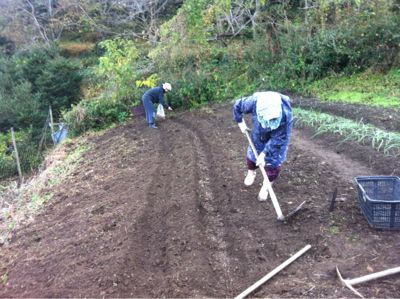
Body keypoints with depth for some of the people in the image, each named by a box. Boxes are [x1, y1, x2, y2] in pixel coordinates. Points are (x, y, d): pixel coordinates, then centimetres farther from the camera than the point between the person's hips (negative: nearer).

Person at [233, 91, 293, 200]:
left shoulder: (286, 114, -43)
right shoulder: (254, 101, -38)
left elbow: (278, 139, -31)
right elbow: (237, 106, -14)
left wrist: (264, 154, -30)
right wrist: (240, 122, -9)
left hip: (278, 137, -2)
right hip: (259, 135, 3)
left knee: (273, 162, -1)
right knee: (252, 154, 17)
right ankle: (251, 172, 51)